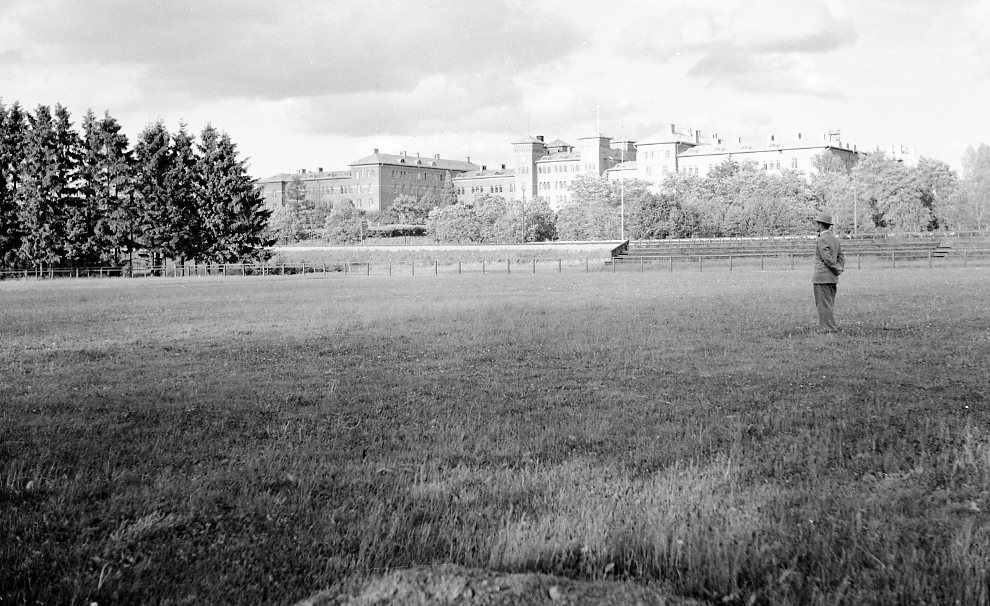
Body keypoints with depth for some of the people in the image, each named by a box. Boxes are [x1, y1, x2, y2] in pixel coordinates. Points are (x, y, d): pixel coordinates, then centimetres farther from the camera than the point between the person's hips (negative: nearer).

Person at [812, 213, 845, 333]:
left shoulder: (821, 240, -14)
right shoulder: (834, 238, 15)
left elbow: (827, 259, -20)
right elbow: (841, 257, 14)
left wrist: (837, 269, -8)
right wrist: (840, 268, 3)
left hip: (822, 278, -9)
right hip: (833, 278, 9)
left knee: (824, 305, -4)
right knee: (829, 305, 14)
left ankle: (828, 328, -3)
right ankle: (831, 327, 18)